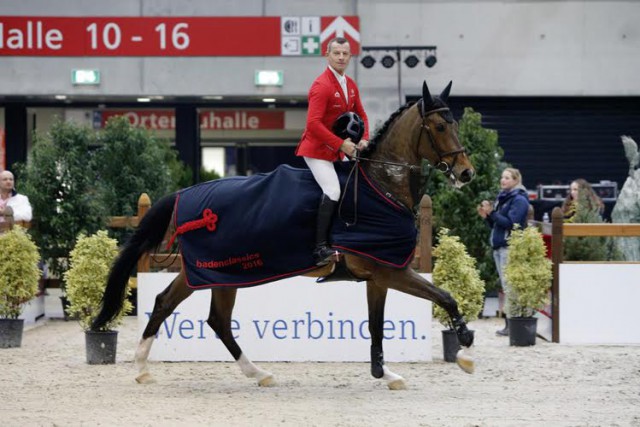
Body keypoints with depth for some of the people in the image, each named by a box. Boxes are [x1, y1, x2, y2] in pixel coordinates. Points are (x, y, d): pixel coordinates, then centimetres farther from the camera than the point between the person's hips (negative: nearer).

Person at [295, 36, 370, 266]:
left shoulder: (350, 85, 8)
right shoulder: (321, 86, -20)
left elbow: (360, 115, 17)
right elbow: (313, 123, -28)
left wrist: (364, 138, -2)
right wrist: (340, 144, -28)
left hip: (339, 151, 9)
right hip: (317, 150, -9)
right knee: (333, 191, -24)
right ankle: (320, 248, -24)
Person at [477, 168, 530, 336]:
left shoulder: (519, 200, -7)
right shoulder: (502, 198, 19)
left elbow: (511, 223, -17)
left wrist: (492, 213, -18)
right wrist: (486, 216, 5)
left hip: (510, 247, -9)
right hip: (498, 246, 9)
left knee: (509, 286, -11)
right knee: (506, 287, 8)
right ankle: (509, 324, 10)